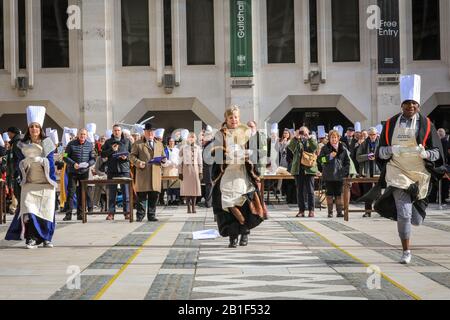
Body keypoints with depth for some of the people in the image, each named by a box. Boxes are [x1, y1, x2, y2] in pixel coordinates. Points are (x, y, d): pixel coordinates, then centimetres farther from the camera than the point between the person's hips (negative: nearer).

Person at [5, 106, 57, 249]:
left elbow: (51, 163, 1)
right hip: (29, 184, 1)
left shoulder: (47, 144, 3)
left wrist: (53, 182, -6)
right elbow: (20, 164, 8)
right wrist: (22, 180, -1)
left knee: (46, 211, 1)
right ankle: (31, 238, -9)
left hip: (46, 184, -1)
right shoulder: (23, 145, 6)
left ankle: (46, 238, 13)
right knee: (28, 210, -12)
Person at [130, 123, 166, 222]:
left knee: (154, 195, 1)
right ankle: (140, 215, 1)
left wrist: (162, 160, 0)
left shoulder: (159, 144, 22)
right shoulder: (138, 144, 10)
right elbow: (132, 156, 5)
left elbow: (164, 158, 24)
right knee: (142, 195, -4)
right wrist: (138, 162, -14)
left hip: (156, 174, 4)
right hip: (142, 174, -3)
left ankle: (151, 215, 9)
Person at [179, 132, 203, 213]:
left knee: (195, 187, 1)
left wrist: (200, 172, 5)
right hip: (186, 168, -2)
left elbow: (200, 161, 9)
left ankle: (193, 207, 9)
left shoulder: (198, 148, 7)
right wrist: (180, 172, -4)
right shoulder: (183, 148, 1)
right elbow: (180, 161, 0)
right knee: (186, 187, -3)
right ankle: (189, 207, 3)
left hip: (195, 169, 2)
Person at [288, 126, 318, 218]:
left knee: (310, 190, -3)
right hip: (298, 169, 1)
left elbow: (315, 147, -9)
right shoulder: (296, 142, 13)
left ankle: (311, 210, 1)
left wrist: (309, 138, -18)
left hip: (309, 169, -1)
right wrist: (296, 138, -18)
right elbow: (291, 147, -8)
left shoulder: (312, 141, 12)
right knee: (299, 191, 4)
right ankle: (301, 210, 8)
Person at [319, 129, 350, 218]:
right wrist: (329, 156, -15)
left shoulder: (343, 149, 7)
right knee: (329, 194, 2)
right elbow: (320, 159, -2)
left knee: (339, 194, 3)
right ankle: (330, 212, 6)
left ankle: (339, 212, 7)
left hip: (339, 175, 1)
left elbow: (347, 161, 12)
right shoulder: (325, 148, 4)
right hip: (328, 175, -1)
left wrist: (345, 171, 2)